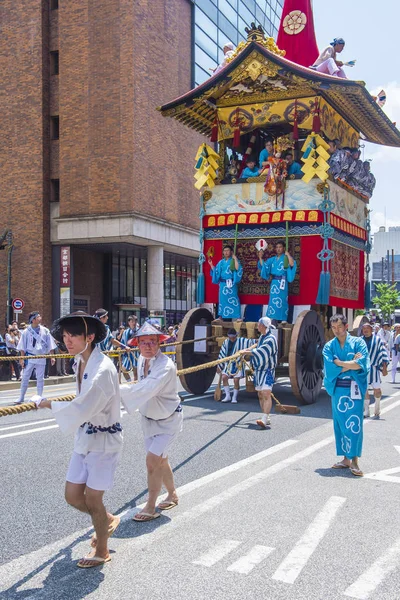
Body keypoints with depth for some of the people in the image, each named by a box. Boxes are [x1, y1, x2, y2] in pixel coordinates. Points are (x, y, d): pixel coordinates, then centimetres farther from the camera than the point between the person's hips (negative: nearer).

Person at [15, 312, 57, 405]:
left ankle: (40, 397, 18)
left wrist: (52, 357, 1)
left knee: (40, 378, 8)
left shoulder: (45, 331, 0)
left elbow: (50, 345, 4)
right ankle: (21, 398, 10)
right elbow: (22, 347, -1)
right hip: (29, 357, -1)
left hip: (41, 357, 1)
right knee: (25, 377, 2)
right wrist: (22, 359, -5)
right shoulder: (26, 332, -4)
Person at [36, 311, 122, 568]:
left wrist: (47, 404, -19)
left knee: (92, 499, 4)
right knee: (73, 496, 12)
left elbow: (80, 409, -31)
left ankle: (102, 551, 28)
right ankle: (108, 520, 40)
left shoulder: (102, 369, -27)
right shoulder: (81, 360, 0)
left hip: (104, 440, -8)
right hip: (85, 436, 8)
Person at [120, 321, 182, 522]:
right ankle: (172, 495, 41)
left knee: (153, 460, -14)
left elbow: (147, 390, -45)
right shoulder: (141, 360, -6)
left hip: (168, 420, -8)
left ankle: (150, 507, 2)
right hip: (149, 419, 8)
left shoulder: (166, 366, -31)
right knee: (160, 461, 19)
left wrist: (119, 390, -47)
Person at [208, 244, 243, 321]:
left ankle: (237, 317, -7)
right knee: (222, 299, 4)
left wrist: (235, 259, -18)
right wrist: (211, 265, 6)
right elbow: (216, 272, 13)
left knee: (233, 300, -8)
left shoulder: (234, 261, 2)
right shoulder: (221, 262, 14)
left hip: (231, 284, -4)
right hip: (223, 284, 4)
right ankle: (221, 317, 9)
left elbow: (237, 269, -16)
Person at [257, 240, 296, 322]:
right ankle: (275, 319, 10)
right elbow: (263, 266, 16)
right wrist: (260, 257, 4)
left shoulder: (286, 258, -2)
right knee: (273, 301, 4)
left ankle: (281, 320, -1)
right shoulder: (273, 259, 13)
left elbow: (292, 264, -22)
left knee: (281, 301, -5)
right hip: (274, 282, 5)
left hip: (282, 283, -5)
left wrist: (288, 254, -20)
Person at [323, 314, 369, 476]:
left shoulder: (358, 342, 1)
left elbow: (362, 364, -13)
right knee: (340, 424, 6)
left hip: (354, 388, -3)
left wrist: (339, 363, -10)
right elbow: (329, 368, -8)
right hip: (337, 389, 3)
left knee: (354, 424, -6)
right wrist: (351, 363, -9)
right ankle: (346, 459, 16)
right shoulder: (329, 346, 6)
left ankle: (354, 460, -1)